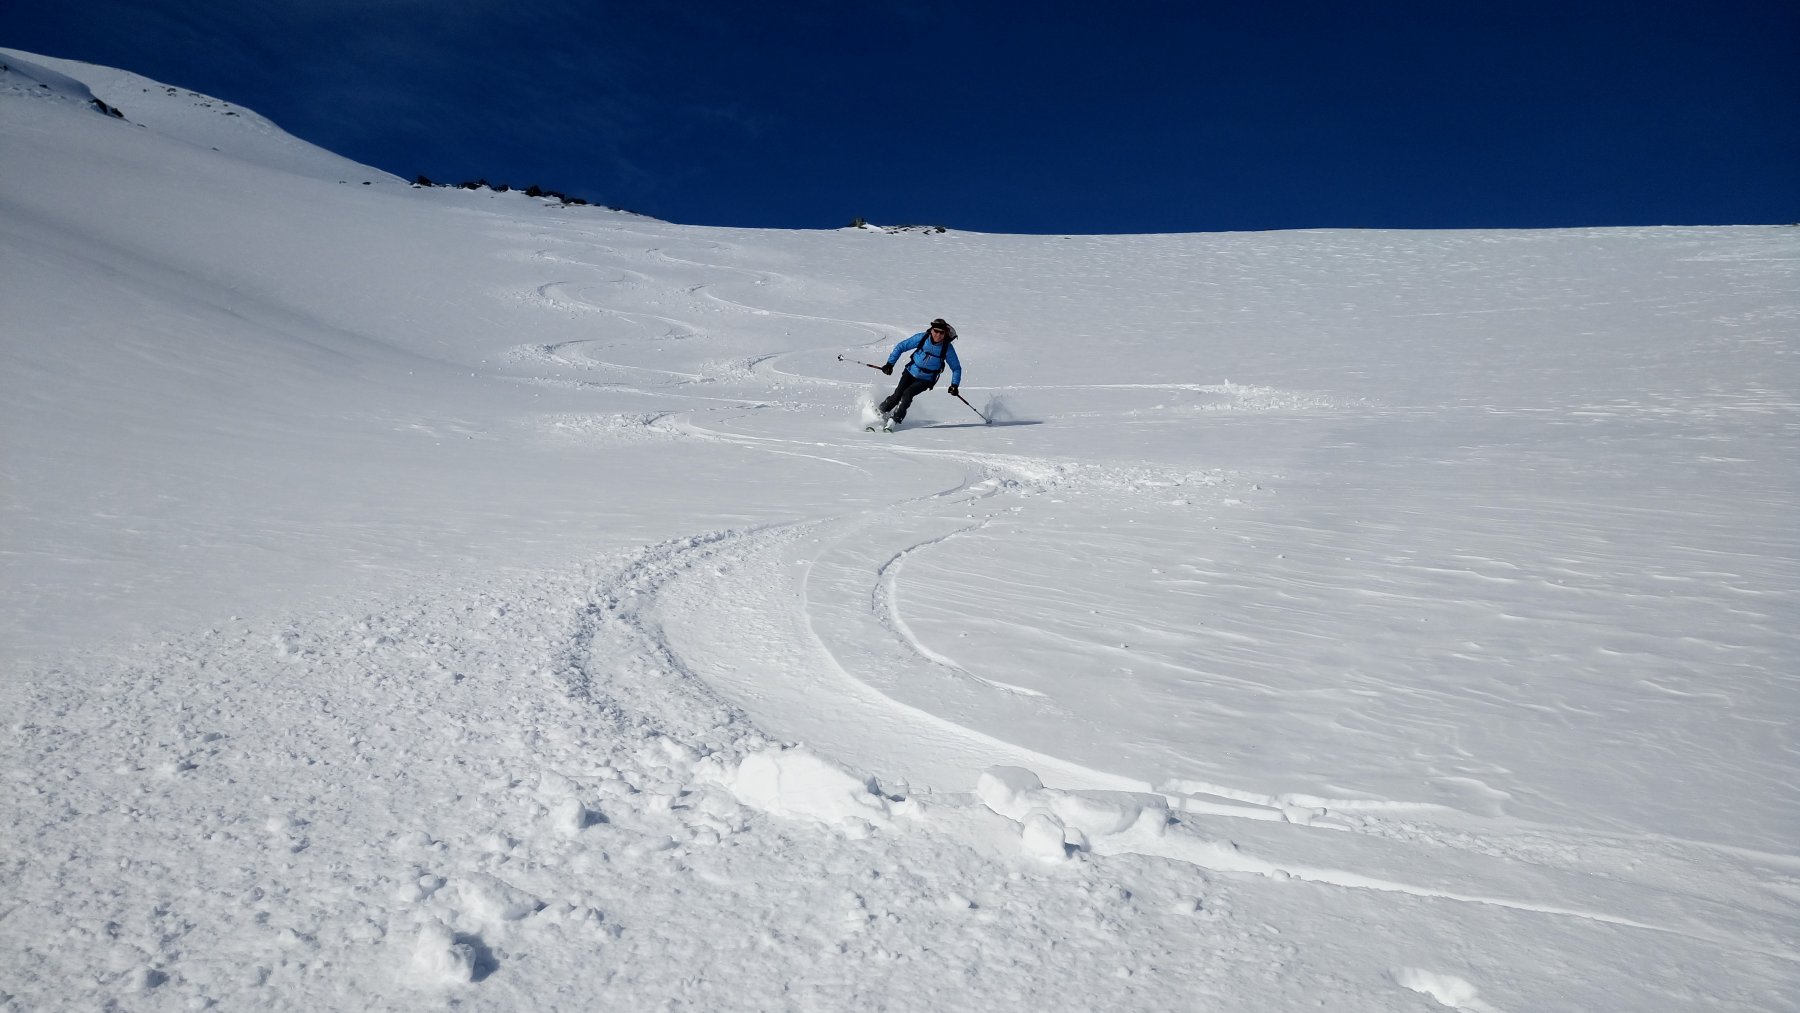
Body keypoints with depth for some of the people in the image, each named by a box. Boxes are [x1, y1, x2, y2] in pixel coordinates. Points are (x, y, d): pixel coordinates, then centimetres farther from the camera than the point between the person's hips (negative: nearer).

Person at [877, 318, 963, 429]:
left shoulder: (947, 348, -15)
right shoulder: (922, 338, -14)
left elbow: (956, 368, -4)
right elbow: (901, 347, -5)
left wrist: (954, 385, -16)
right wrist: (890, 364, -12)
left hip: (926, 380, -1)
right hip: (911, 372, 1)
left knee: (907, 393, -23)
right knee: (897, 395, -12)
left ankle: (894, 420, -16)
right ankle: (880, 413, 10)